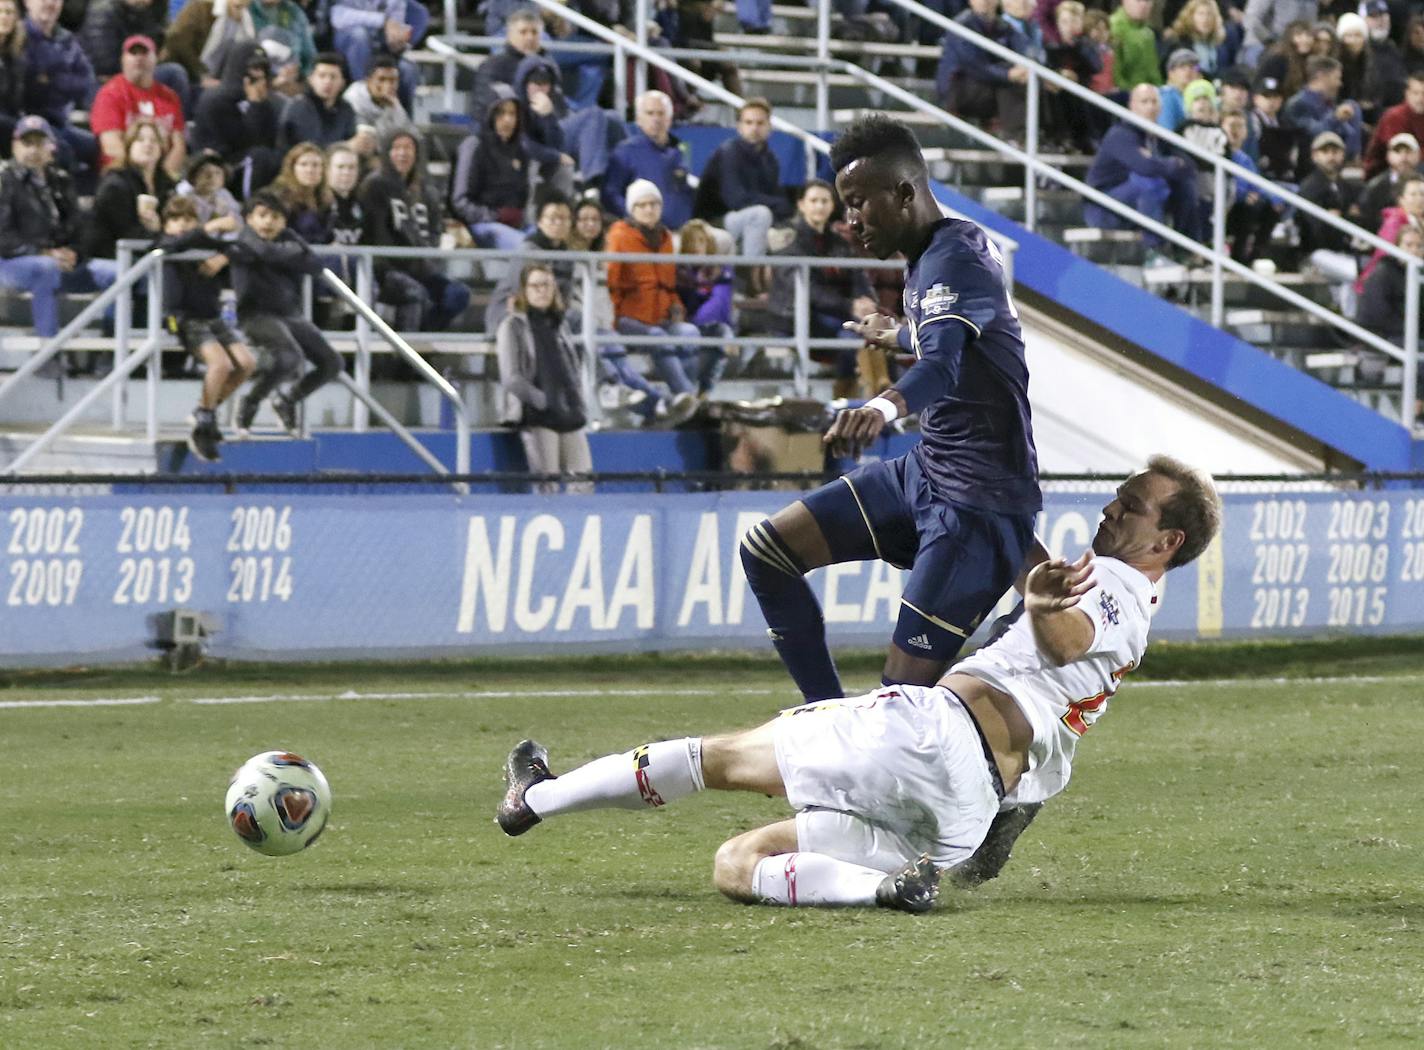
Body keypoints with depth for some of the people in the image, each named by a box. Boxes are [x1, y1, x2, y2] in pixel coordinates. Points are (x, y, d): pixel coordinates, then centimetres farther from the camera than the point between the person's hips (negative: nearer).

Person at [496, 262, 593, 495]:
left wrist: (577, 402, 7)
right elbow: (511, 378, -9)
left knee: (583, 481, -3)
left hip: (570, 415, 6)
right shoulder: (513, 325, 0)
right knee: (547, 484, -12)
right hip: (536, 416, -6)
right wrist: (545, 402, -14)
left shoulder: (559, 325, 19)